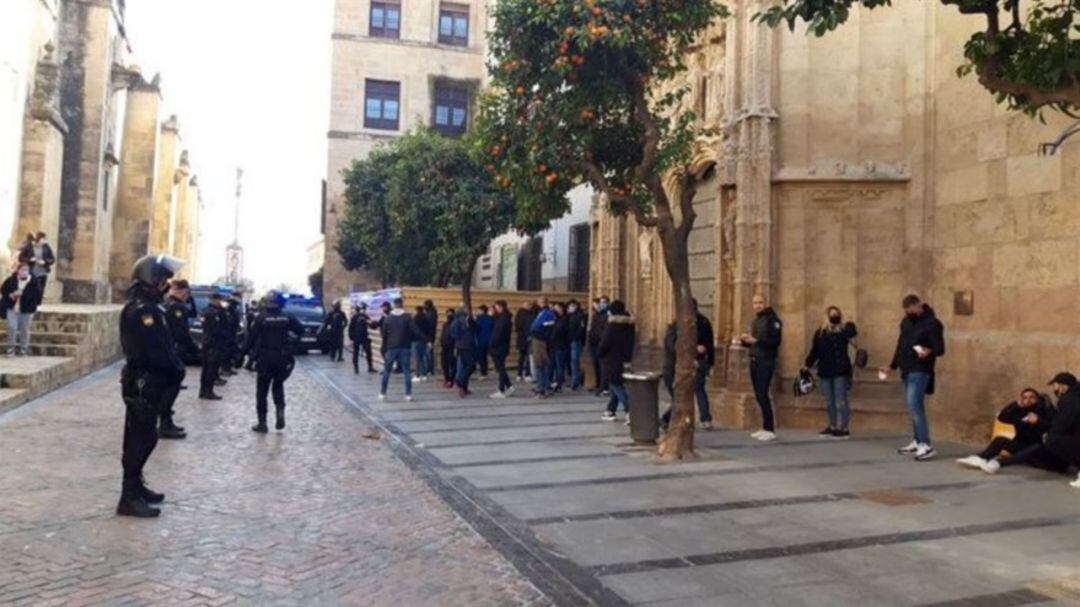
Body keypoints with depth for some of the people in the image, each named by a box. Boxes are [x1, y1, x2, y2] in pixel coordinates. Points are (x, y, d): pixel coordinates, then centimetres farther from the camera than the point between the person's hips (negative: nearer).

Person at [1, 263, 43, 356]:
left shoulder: (34, 282, -7)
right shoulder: (11, 279, 1)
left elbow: (37, 294, -17)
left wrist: (22, 294, -25)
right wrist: (10, 295, -11)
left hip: (26, 310, -1)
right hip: (12, 308, 1)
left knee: (24, 330, 7)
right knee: (12, 327, -4)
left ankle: (24, 349, 20)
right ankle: (11, 347, 11)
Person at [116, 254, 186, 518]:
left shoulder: (146, 307, 15)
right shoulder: (143, 310, -19)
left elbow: (163, 345, 14)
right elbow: (158, 350, -24)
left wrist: (175, 368, 3)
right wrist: (178, 370, -10)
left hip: (146, 382, 10)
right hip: (144, 383, -10)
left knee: (142, 437, 17)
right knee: (140, 439, -5)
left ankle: (135, 486, 29)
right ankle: (129, 498, 0)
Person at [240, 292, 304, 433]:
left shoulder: (261, 318, -7)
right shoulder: (286, 318, 0)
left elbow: (251, 338, -9)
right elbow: (300, 329, 0)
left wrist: (242, 354, -3)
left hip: (265, 359, -2)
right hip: (282, 359, 3)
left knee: (262, 391, 7)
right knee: (278, 385, 21)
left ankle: (262, 423, 8)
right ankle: (280, 411, -2)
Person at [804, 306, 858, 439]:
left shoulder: (844, 330, -2)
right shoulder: (820, 332, 9)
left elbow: (852, 332, -27)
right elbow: (814, 351, 12)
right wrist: (808, 365, 9)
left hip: (841, 371, -5)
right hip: (825, 371, 5)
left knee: (841, 401, -5)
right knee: (829, 402, 13)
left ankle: (845, 428, 2)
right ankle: (833, 427, 24)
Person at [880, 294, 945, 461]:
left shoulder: (932, 323, -10)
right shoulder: (906, 322, 13)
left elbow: (940, 348, -13)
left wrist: (929, 351, -34)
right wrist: (892, 366, 21)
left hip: (920, 371, -8)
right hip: (906, 370, 8)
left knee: (914, 406, -16)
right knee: (914, 408, 13)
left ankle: (927, 446, -14)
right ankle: (918, 442, 21)